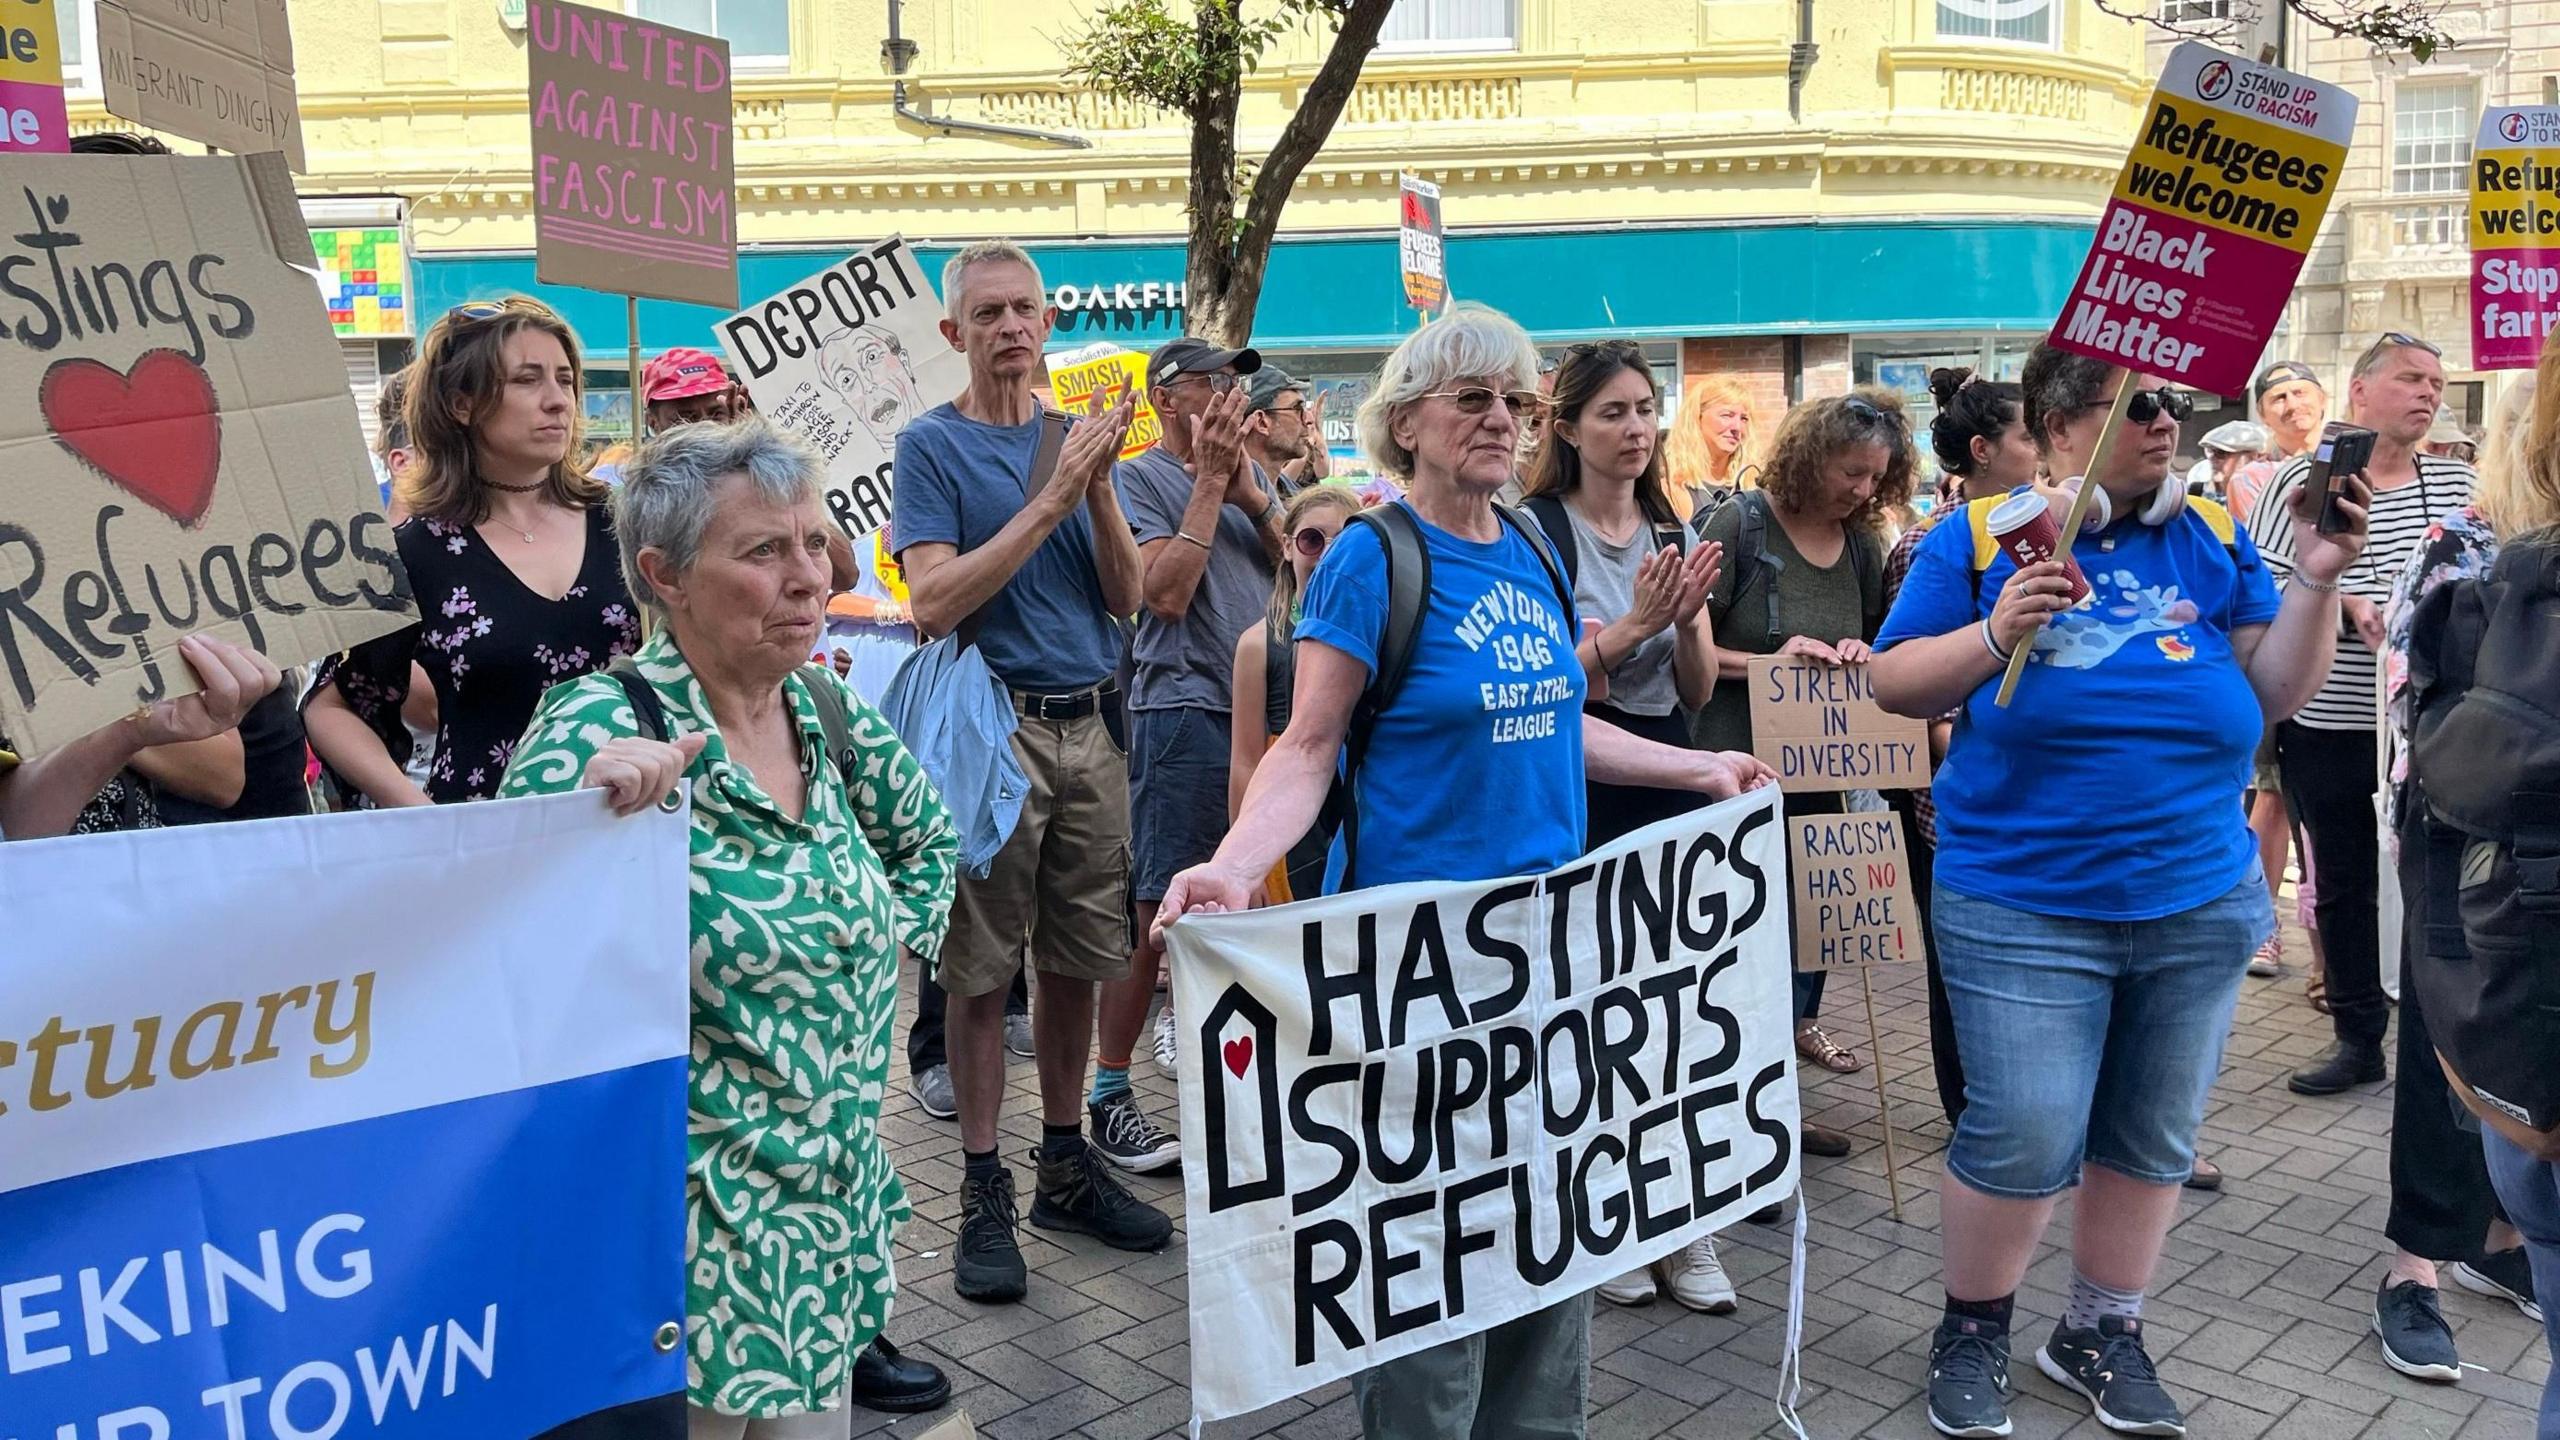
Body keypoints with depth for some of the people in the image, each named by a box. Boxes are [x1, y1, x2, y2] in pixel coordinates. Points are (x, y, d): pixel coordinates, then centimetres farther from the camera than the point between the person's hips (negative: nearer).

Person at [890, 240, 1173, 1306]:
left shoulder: (1076, 437, 12)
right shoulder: (933, 444, -2)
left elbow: (1127, 599, 6)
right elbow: (934, 602, -15)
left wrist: (1100, 490, -9)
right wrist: (1049, 500, -18)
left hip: (1092, 728, 5)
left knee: (1078, 960, 12)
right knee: (982, 972, 2)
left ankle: (1066, 1165, 25)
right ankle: (984, 1194, 12)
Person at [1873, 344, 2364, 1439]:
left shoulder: (2209, 538, 5)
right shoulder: (1980, 540, -3)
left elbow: (2276, 692, 3)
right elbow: (1894, 686, -3)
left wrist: (2317, 575, -9)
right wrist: (1996, 633, -18)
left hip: (2199, 903, 4)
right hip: (2025, 909, -4)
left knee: (2154, 1139, 14)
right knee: (2023, 1140, -4)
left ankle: (2102, 1333, 33)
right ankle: (1972, 1329, 21)